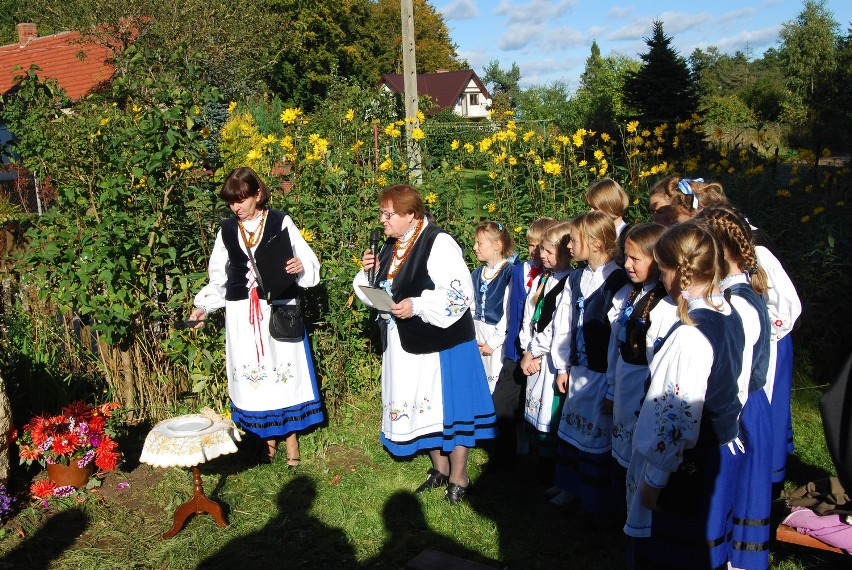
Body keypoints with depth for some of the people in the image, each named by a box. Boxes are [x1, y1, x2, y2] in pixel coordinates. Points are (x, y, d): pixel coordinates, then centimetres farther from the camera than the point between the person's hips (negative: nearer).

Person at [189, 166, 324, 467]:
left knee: (284, 371, 3)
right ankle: (267, 438, 22)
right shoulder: (227, 230, 7)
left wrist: (301, 267, -19)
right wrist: (203, 306, 5)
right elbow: (219, 277, 14)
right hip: (243, 316, 3)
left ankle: (291, 437, 19)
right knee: (252, 374, 7)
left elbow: (310, 264, 3)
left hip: (279, 310, -3)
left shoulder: (281, 223, -2)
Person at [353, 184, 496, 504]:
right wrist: (370, 272, -2)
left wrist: (417, 306, -27)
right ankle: (440, 469, 32)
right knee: (423, 405, 16)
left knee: (447, 404, 2)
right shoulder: (391, 247, 10)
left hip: (440, 341, -8)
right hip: (405, 345, 8)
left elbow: (460, 292, -22)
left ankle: (458, 478, 17)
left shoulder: (438, 244, -15)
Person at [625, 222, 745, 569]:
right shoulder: (730, 315, 0)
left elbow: (679, 418, -25)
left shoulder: (690, 335, -27)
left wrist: (654, 478, -15)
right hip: (724, 451, 9)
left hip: (688, 467, -9)